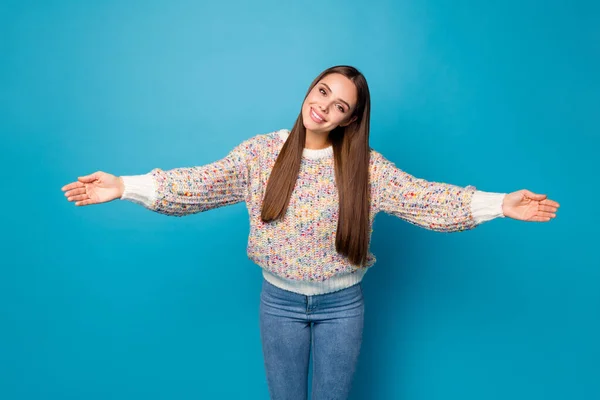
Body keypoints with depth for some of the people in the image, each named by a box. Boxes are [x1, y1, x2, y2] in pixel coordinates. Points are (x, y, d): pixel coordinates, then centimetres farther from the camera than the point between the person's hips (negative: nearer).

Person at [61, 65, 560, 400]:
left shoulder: (366, 164, -9)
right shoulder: (261, 151, -7)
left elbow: (424, 197, -14)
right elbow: (202, 182, -12)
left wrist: (500, 203, -23)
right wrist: (126, 186, -21)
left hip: (342, 304, 0)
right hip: (281, 301, 1)